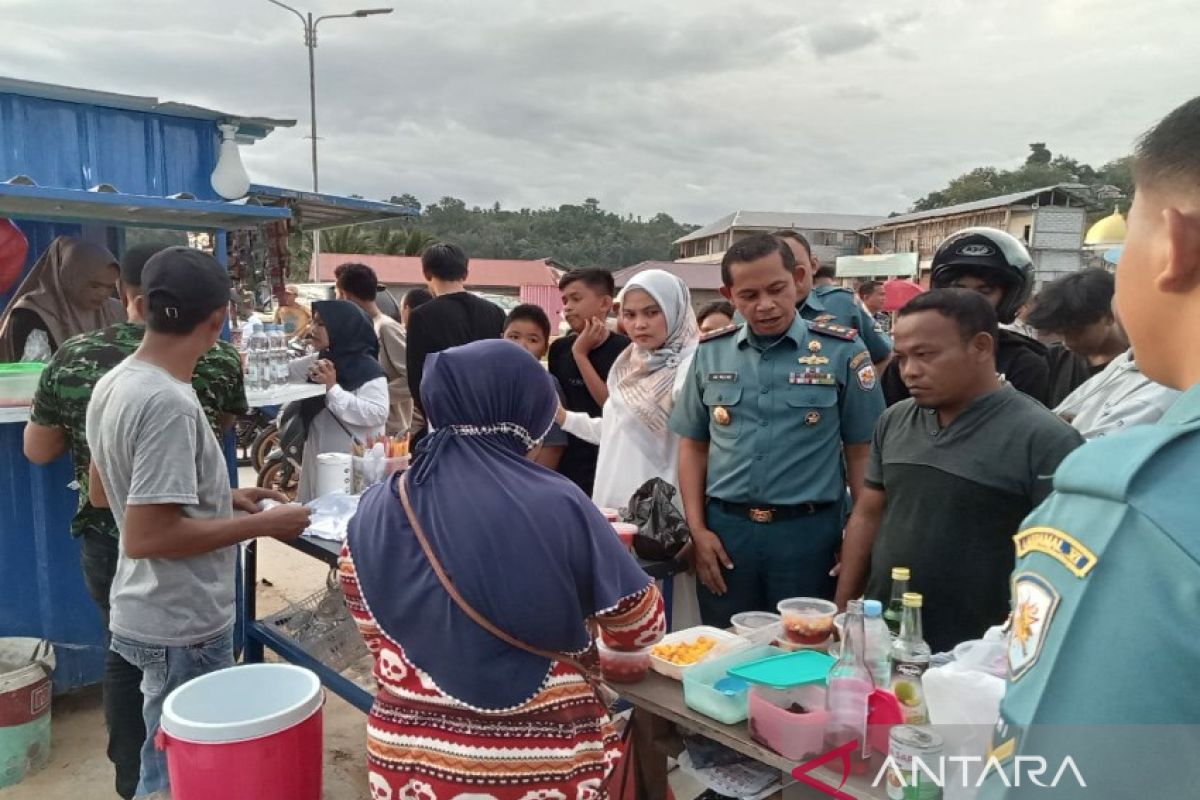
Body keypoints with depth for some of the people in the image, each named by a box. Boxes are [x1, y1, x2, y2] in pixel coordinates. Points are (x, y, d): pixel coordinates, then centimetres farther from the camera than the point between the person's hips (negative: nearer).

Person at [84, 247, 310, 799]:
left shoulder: (114, 383, 3)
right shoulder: (168, 403, -26)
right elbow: (147, 536, -28)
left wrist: (220, 498, 13)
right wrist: (261, 524, -20)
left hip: (149, 614, 9)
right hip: (181, 628, -9)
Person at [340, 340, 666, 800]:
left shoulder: (379, 509, -8)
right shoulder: (559, 507, -18)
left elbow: (374, 635, 5)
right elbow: (643, 627, -6)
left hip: (411, 757, 3)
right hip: (542, 760, -2)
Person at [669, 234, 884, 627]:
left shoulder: (842, 350, -4)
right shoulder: (711, 353, 4)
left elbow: (861, 451, 0)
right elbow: (693, 446, 9)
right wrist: (697, 530, 2)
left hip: (808, 529, -2)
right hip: (724, 529, 3)